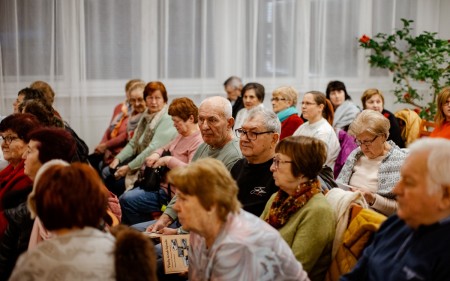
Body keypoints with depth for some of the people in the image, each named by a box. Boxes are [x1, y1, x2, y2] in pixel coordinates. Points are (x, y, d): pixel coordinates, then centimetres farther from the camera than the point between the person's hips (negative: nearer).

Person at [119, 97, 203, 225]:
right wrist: (156, 154, 3)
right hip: (163, 183, 11)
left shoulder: (198, 141, -20)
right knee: (125, 197, 12)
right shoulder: (182, 136, 12)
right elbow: (166, 148, 27)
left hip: (171, 193, -11)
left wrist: (168, 160, -23)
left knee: (126, 200, -13)